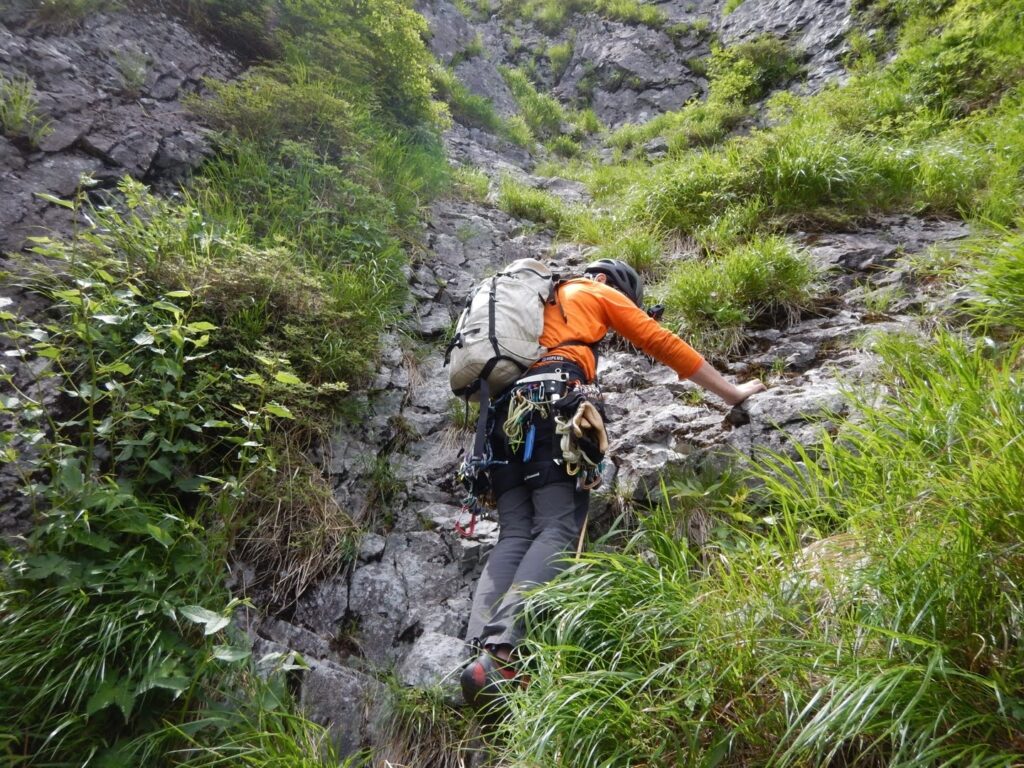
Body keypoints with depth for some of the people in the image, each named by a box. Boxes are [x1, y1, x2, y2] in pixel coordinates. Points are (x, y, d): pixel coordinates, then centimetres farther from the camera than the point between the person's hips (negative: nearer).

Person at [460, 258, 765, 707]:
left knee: (515, 536, -3)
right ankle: (500, 655, -31)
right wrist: (732, 392, 26)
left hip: (502, 410, 7)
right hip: (552, 400, -7)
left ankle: (482, 648, -22)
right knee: (556, 531, -15)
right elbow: (663, 344, 19)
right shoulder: (598, 291, 22)